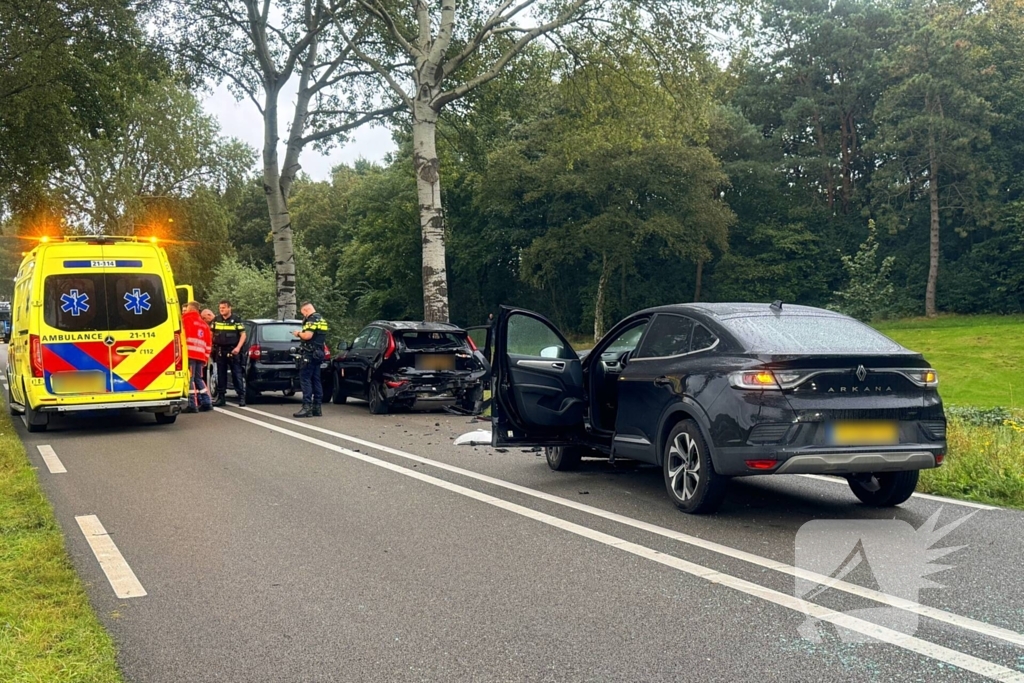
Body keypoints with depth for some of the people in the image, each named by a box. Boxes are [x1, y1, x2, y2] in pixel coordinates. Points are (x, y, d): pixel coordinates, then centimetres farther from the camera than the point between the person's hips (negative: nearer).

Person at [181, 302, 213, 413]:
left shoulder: (187, 319, 3)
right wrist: (206, 358, 24)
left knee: (190, 378, -7)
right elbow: (208, 343, 22)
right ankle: (206, 403, 11)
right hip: (201, 355, 7)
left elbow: (184, 336, -8)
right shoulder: (204, 324, 23)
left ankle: (192, 405, -13)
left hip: (190, 354, -7)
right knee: (199, 379, 15)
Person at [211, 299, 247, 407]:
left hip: (233, 351, -4)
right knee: (221, 375, 8)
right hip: (220, 351, 4)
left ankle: (241, 397, -2)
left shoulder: (236, 320, -3)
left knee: (237, 375, -4)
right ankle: (221, 397, 14)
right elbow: (211, 334, 18)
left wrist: (238, 347, -15)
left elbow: (243, 334, -3)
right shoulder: (216, 320, 8)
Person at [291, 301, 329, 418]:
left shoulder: (312, 319, -12)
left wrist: (299, 333, -5)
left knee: (305, 379, -9)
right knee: (315, 380, 10)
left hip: (309, 354, -10)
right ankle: (317, 407, 10)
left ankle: (307, 407, -15)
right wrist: (301, 334, 17)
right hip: (318, 353, 10)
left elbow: (308, 335, -23)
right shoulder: (322, 319, 18)